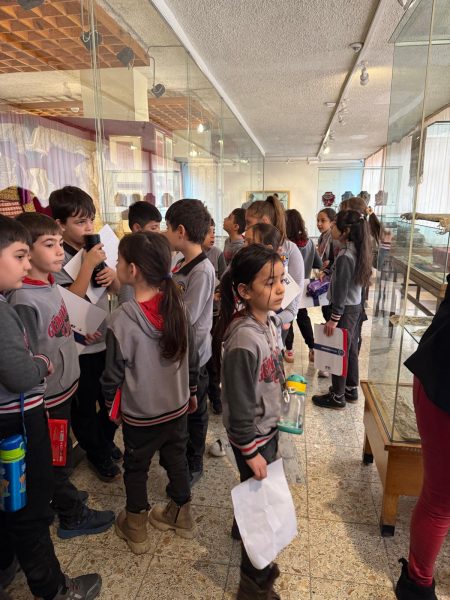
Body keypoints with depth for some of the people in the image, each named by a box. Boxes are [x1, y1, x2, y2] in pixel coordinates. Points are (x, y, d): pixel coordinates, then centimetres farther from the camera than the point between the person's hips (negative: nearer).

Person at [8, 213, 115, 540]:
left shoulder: (51, 285, -1)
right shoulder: (24, 301, -27)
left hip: (64, 387, 8)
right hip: (47, 397, -7)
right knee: (58, 456, 13)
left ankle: (59, 495, 48)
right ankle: (73, 516, 34)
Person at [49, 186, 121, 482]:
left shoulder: (95, 250, 2)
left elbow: (118, 288, 10)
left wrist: (112, 274, -12)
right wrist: (89, 264, -27)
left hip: (106, 339, 6)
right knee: (85, 405, 15)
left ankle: (106, 441, 46)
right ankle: (96, 454, 36)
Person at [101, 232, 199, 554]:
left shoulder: (121, 319, -26)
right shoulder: (177, 306, -11)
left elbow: (114, 372, -14)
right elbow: (191, 357, 0)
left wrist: (110, 402, 5)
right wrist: (191, 391, 14)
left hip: (140, 413, -4)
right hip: (177, 406, 4)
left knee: (136, 468, 18)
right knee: (177, 458, 23)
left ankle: (136, 528, 39)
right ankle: (181, 514, 43)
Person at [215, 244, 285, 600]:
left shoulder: (268, 322, -4)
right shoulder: (243, 339, -31)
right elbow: (239, 404, -24)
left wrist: (271, 429, 17)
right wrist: (251, 452, -15)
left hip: (269, 427, 7)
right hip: (253, 436, -7)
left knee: (257, 494, 26)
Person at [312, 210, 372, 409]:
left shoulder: (344, 256, -23)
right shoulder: (355, 251, 4)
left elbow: (341, 290, -22)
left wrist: (334, 318, -18)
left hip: (345, 309, -9)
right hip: (355, 306, 9)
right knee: (350, 351, 19)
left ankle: (337, 397, 17)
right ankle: (351, 389, 33)